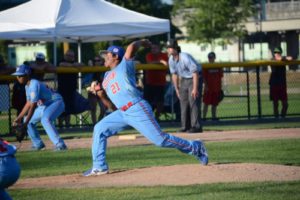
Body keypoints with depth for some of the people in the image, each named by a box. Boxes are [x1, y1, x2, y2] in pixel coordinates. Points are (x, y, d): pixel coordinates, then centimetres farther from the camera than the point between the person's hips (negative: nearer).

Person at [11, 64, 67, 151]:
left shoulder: (34, 84, -25)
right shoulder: (27, 86, 5)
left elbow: (33, 105, -29)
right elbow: (28, 104, 15)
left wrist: (26, 122, -30)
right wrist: (19, 117, 13)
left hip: (56, 102, -11)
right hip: (44, 106, 11)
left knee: (45, 119, -36)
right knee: (29, 120, 12)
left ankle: (60, 144, -38)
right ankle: (38, 144, 21)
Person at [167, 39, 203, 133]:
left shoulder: (185, 58, -27)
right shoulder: (171, 60, -4)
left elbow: (195, 72, -25)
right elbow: (174, 74, 10)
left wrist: (195, 88, -26)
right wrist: (176, 89, 10)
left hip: (194, 78, -8)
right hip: (184, 79, 8)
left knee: (193, 102, -15)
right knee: (183, 102, 5)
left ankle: (196, 126, -16)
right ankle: (185, 126, 11)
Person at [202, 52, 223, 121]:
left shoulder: (218, 67, 8)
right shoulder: (206, 67, -1)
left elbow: (220, 77, 12)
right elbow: (204, 78, -4)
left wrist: (220, 88, 9)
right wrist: (206, 85, -15)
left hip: (216, 89, 4)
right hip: (208, 89, -4)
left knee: (214, 104, 7)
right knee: (206, 103, -6)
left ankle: (213, 116, 12)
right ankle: (204, 116, -5)